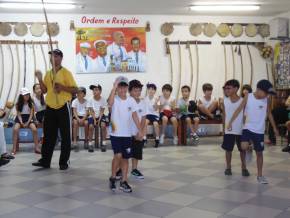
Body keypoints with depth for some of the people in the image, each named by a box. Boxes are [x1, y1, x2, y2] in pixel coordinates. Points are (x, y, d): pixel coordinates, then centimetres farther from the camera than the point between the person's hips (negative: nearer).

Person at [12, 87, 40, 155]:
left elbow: (31, 114, -3)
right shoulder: (18, 104, 1)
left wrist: (27, 123, -16)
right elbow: (19, 114, -2)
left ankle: (37, 147, -20)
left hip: (29, 118, 0)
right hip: (20, 119, 0)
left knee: (34, 129, -27)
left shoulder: (31, 103, 1)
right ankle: (14, 148, -24)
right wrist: (21, 122, -19)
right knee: (15, 129, -29)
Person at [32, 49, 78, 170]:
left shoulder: (66, 72, -5)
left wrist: (62, 87, -23)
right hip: (50, 108, 6)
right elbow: (44, 90, 15)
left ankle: (64, 162, 9)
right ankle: (45, 161, 16)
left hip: (63, 108, -5)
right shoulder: (48, 74, 13)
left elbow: (75, 90, -9)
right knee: (48, 135, 9)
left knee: (65, 136, 1)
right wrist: (40, 79, 1)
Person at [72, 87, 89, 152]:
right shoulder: (75, 101, 5)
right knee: (75, 122, -33)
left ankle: (86, 140, -14)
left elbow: (86, 112, -2)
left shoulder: (86, 102, 5)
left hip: (84, 117, 0)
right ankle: (75, 141, -33)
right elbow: (74, 112, -3)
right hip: (77, 117, 0)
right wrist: (78, 119, -21)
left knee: (86, 123, -32)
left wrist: (83, 119, -19)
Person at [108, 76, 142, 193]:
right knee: (118, 155, -16)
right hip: (115, 133, -4)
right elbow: (110, 103, -34)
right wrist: (114, 87, -35)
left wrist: (139, 130, 3)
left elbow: (135, 116, 6)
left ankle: (124, 181, 19)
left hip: (127, 134, 4)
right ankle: (113, 178, 5)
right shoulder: (114, 99, -8)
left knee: (125, 157, 8)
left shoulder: (131, 100, 1)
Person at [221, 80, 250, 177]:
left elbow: (245, 116, -3)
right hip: (229, 130, 2)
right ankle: (228, 167, 20)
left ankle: (244, 167, 25)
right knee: (228, 149, 6)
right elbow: (224, 115, 7)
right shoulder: (224, 101, -1)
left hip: (241, 130, -2)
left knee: (242, 149, 10)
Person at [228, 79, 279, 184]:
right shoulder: (248, 97, -8)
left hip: (259, 131, 2)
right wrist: (230, 122, -8)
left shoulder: (266, 100, -1)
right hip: (248, 128, -2)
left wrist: (274, 128, 12)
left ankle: (260, 175, 18)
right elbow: (238, 110, -5)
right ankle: (249, 149, 15)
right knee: (244, 147, -23)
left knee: (259, 153, 6)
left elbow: (269, 114, 11)